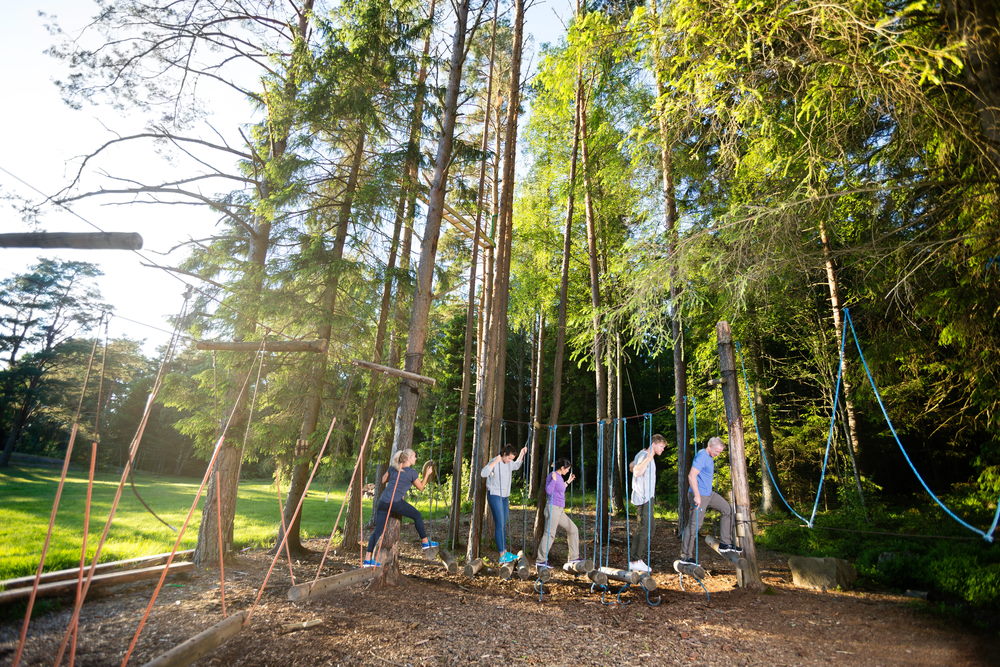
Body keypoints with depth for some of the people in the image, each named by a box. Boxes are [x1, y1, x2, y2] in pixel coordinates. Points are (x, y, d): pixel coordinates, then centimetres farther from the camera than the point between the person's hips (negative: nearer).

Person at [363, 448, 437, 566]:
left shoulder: (393, 468, 15)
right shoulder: (412, 472, 1)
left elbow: (383, 480, 28)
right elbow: (421, 487, 13)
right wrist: (427, 474, 22)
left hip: (382, 501, 6)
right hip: (395, 502, -5)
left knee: (378, 530, 7)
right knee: (417, 515, 13)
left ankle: (368, 559, 5)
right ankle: (425, 542, 20)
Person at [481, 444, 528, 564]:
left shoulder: (509, 463, 6)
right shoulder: (494, 462, -17)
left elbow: (516, 466, 29)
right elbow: (483, 473, -32)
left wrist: (522, 454, 17)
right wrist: (495, 461, -36)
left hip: (505, 497, 8)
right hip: (494, 495, -8)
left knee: (503, 525, 12)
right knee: (499, 524, -10)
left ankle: (505, 552, 20)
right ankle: (502, 556, -9)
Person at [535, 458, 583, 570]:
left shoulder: (559, 477, 16)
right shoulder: (552, 475, -10)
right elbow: (548, 491, -19)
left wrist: (567, 482, 27)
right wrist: (554, 479, -29)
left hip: (560, 510, 10)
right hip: (553, 508, -10)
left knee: (573, 529, 13)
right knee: (549, 534, -16)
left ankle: (574, 557, 20)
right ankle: (541, 560, -16)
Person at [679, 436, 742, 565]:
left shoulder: (709, 457, 13)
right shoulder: (702, 456, -18)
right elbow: (691, 476, -26)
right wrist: (697, 495, -27)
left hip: (709, 494, 10)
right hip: (699, 495, -10)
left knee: (728, 509, 11)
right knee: (695, 524, -7)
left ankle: (725, 544, 16)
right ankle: (685, 556, 0)